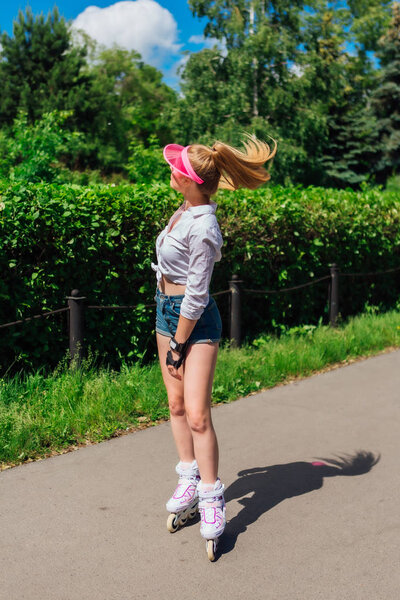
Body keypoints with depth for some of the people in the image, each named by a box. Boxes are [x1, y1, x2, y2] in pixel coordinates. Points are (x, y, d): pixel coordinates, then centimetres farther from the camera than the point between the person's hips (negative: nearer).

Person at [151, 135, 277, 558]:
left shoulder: (202, 228, -25)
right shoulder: (185, 210, 3)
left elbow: (196, 295, -21)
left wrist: (178, 344, -13)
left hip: (196, 321, -9)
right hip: (166, 310, 9)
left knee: (197, 413, -8)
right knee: (176, 404, 13)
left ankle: (211, 499, 6)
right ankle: (189, 480, 27)